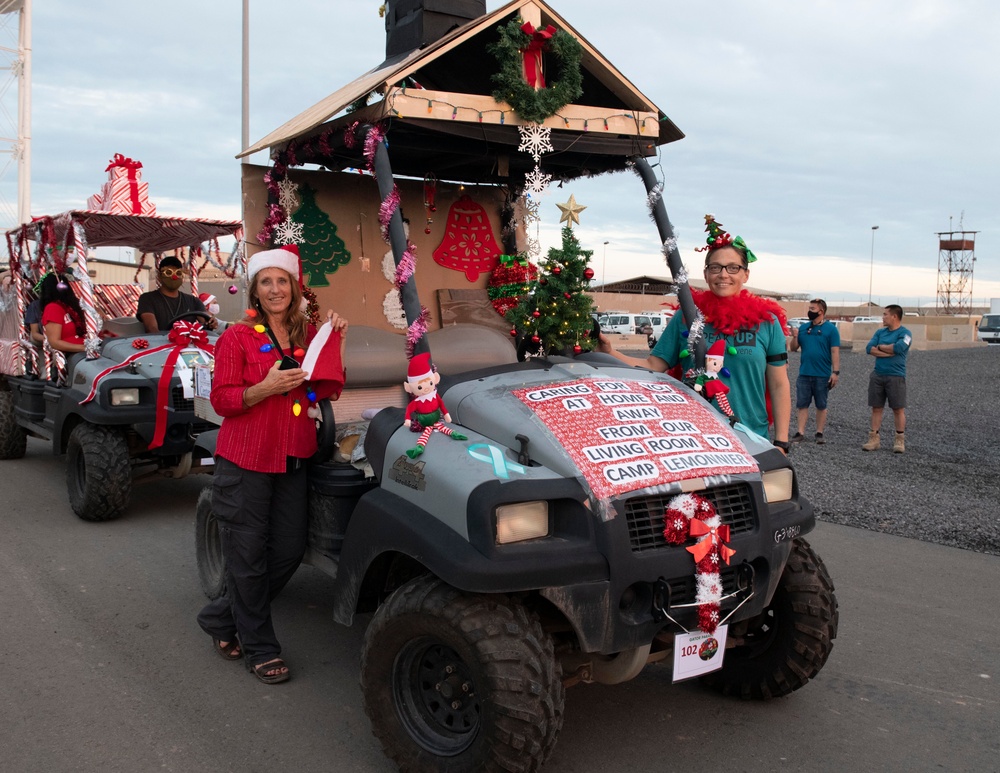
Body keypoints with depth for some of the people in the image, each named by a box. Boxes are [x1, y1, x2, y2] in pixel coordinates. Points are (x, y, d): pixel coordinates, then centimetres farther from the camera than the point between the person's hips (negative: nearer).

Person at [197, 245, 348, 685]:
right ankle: (259, 648, 19)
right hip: (245, 460, -5)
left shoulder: (308, 335, 9)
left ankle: (221, 620, 29)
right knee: (249, 557, 2)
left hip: (292, 459, 5)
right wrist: (265, 389, -23)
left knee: (290, 550, 10)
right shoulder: (237, 337, -5)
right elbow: (221, 400, -8)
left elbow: (328, 392, 6)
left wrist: (337, 346, -4)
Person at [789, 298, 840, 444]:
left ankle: (819, 433, 16)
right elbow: (793, 348, 10)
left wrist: (835, 372, -14)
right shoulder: (803, 328, 7)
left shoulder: (830, 329, -4)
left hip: (822, 375, -3)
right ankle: (800, 432, 7)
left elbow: (835, 351, -8)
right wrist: (795, 337, -10)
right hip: (804, 373, 3)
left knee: (821, 405, 8)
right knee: (802, 404, 3)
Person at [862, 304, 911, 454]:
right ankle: (874, 439, 9)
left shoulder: (904, 333, -5)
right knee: (876, 408, 5)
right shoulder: (880, 332, 12)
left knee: (898, 408, 1)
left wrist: (880, 347, -6)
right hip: (877, 375, 5)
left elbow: (898, 347, -23)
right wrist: (889, 352, -12)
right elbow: (869, 348, -1)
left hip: (896, 376, -5)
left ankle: (900, 440, 8)